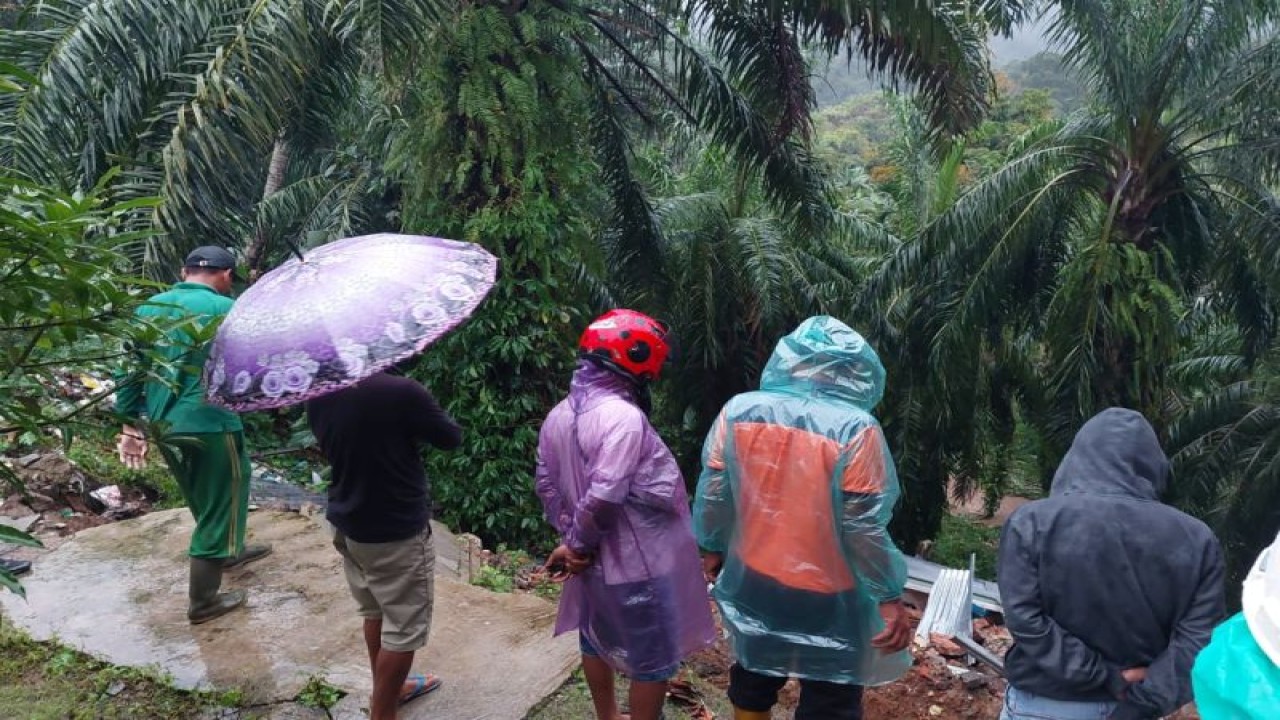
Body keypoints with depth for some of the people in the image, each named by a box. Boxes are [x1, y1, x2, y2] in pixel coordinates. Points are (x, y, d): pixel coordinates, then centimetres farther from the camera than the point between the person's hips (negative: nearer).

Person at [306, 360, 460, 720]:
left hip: (346, 523, 8)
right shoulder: (401, 391, -25)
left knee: (375, 613, 25)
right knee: (404, 628, 8)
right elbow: (452, 438, -11)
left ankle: (388, 688, 44)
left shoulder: (318, 395, -4)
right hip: (396, 531, -8)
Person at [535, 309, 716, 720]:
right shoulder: (623, 416, -27)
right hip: (638, 564, -8)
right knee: (653, 659, 11)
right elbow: (603, 496, -31)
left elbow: (547, 485, 5)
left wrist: (569, 539, 7)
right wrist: (580, 544, -16)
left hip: (593, 562, 9)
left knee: (596, 640, 26)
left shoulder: (558, 417, 1)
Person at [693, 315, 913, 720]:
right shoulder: (855, 428, -21)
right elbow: (864, 527, -19)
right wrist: (891, 598, -8)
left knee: (753, 683, 26)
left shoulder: (738, 410, -9)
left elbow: (713, 494, -2)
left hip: (753, 584, 4)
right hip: (827, 601, -4)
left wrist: (713, 547, 14)